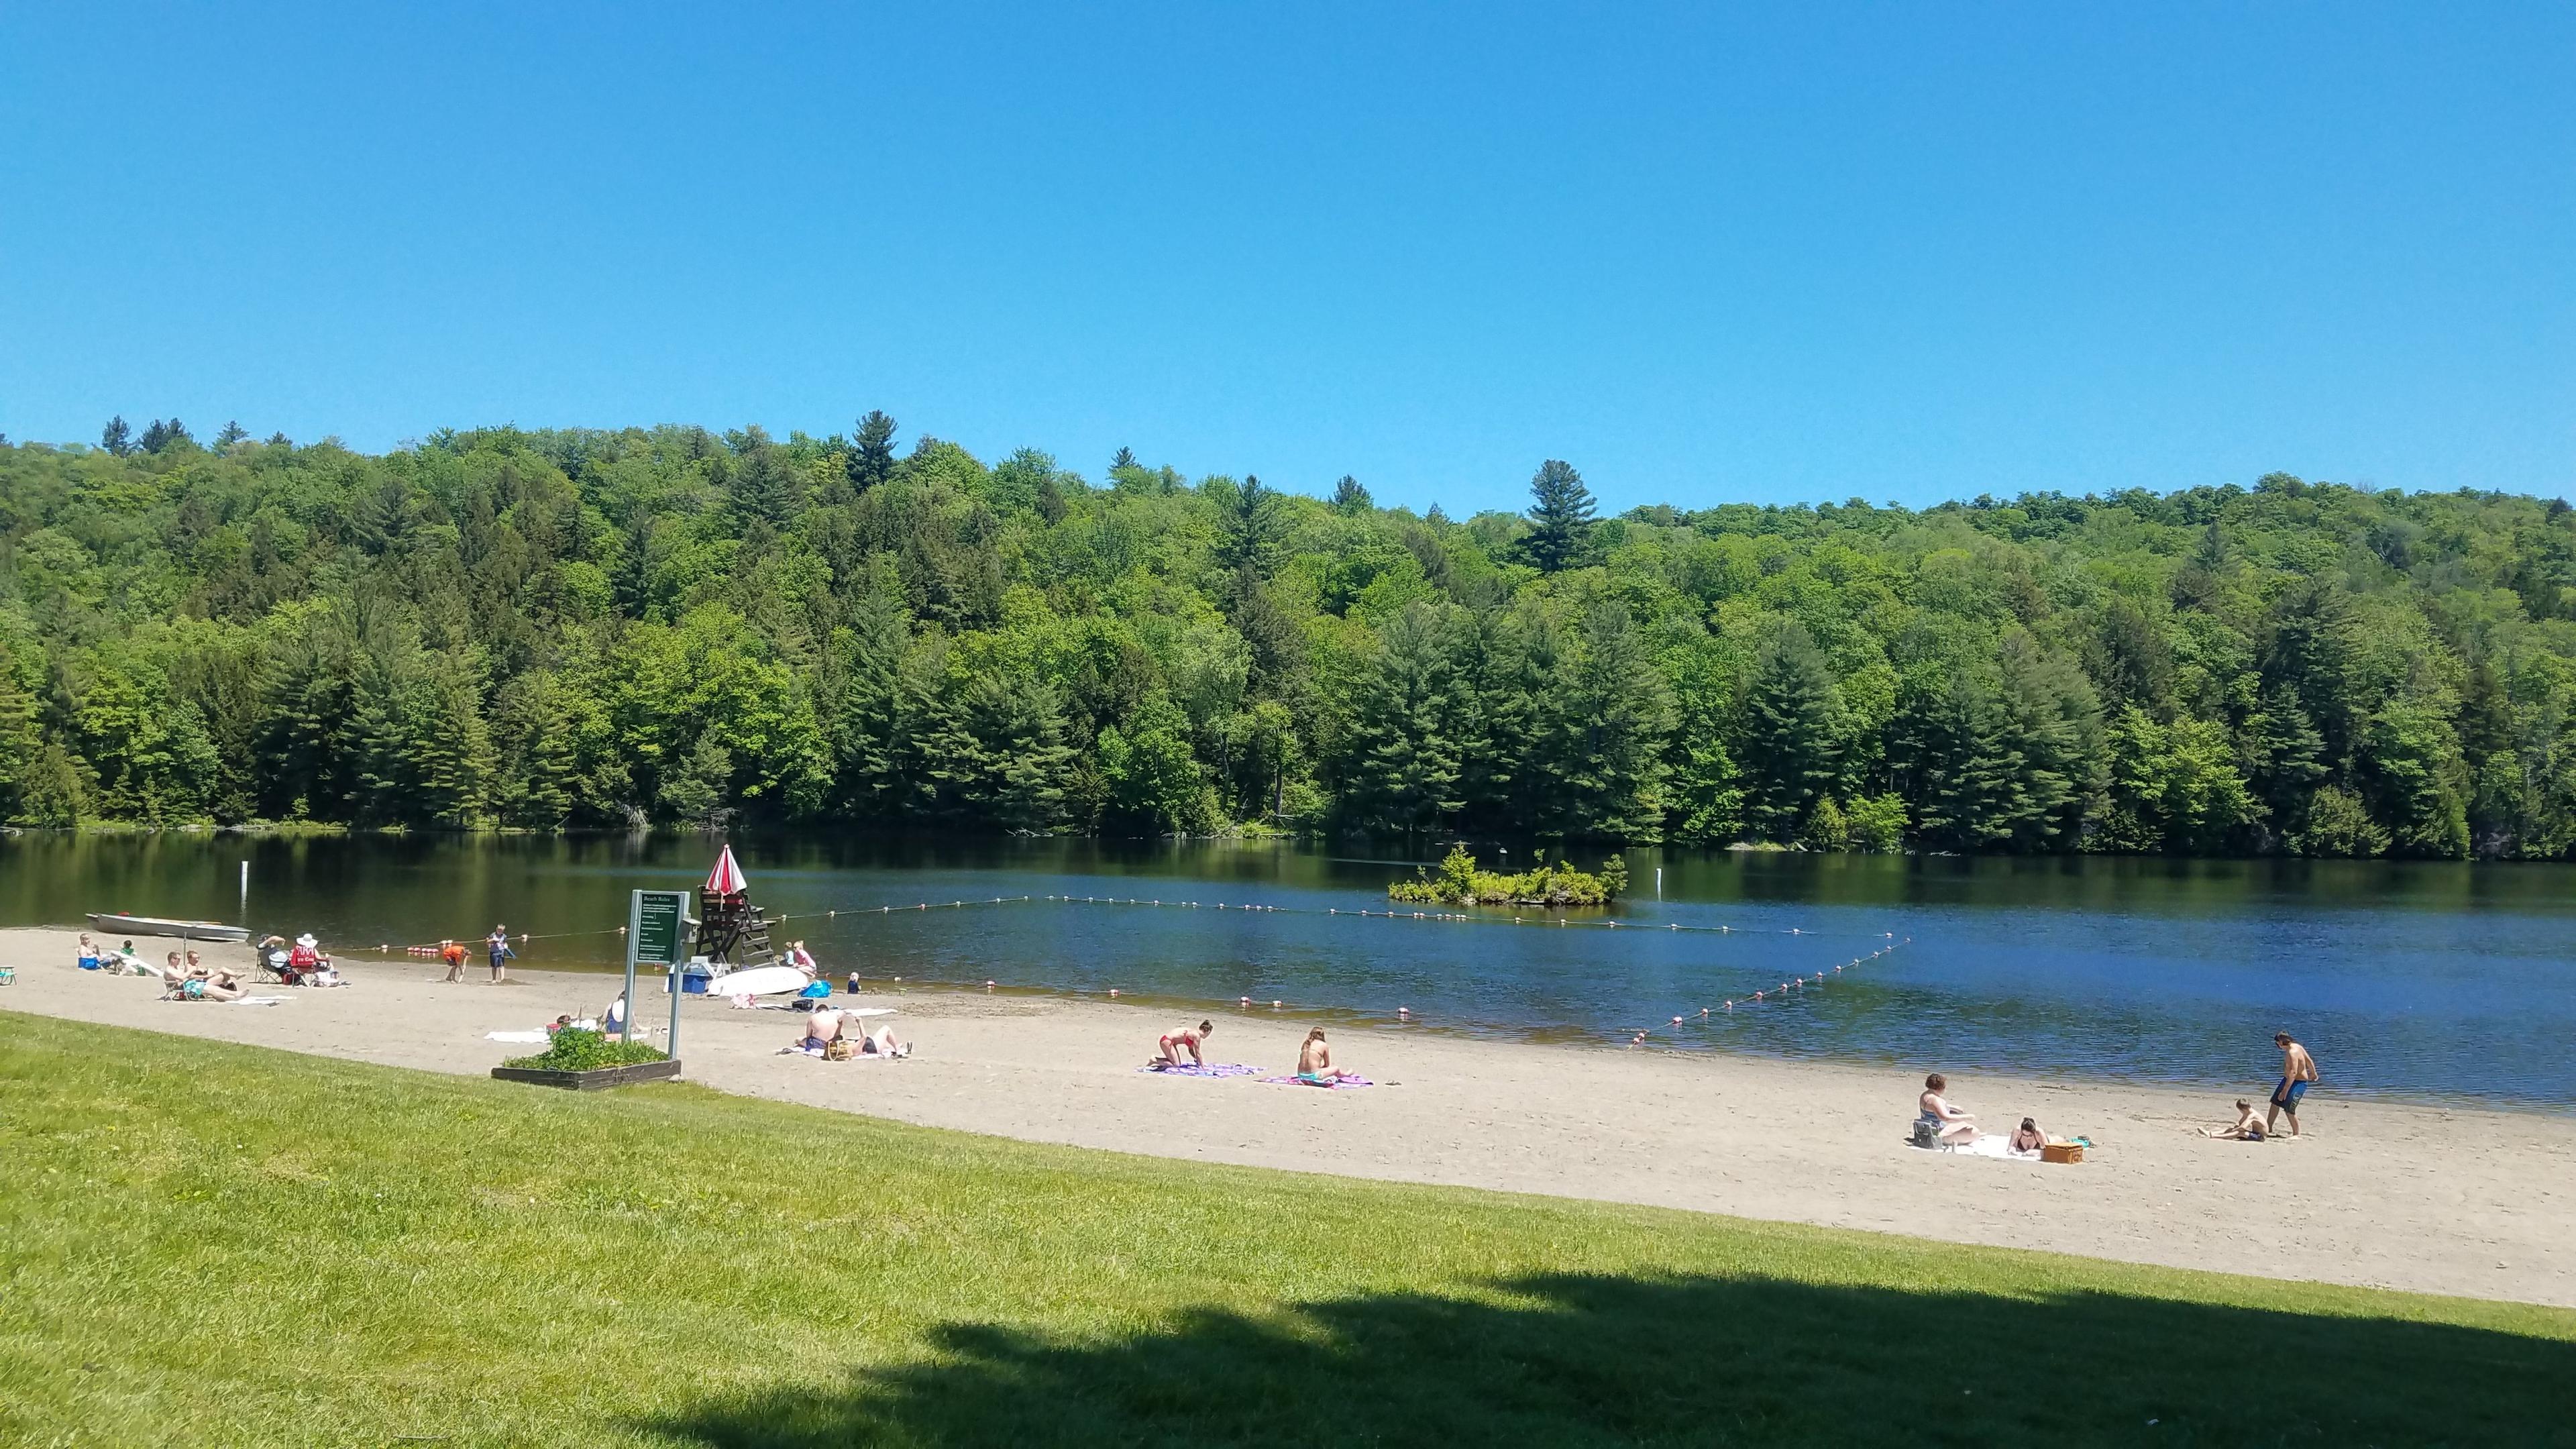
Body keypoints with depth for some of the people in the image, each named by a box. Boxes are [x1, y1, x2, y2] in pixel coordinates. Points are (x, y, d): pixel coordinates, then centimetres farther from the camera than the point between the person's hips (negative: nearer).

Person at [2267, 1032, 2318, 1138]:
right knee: (2275, 1102, 14)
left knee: (2289, 1109, -9)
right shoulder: (2296, 1046, 0)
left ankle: (2296, 1134, 7)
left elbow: (2293, 1072, -35)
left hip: (2298, 1082, -11)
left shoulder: (2292, 1053, -30)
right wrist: (2313, 1073, 30)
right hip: (2288, 1079, 11)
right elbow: (2309, 1060, 12)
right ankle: (2268, 1128, 23)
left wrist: (2285, 1090, -36)